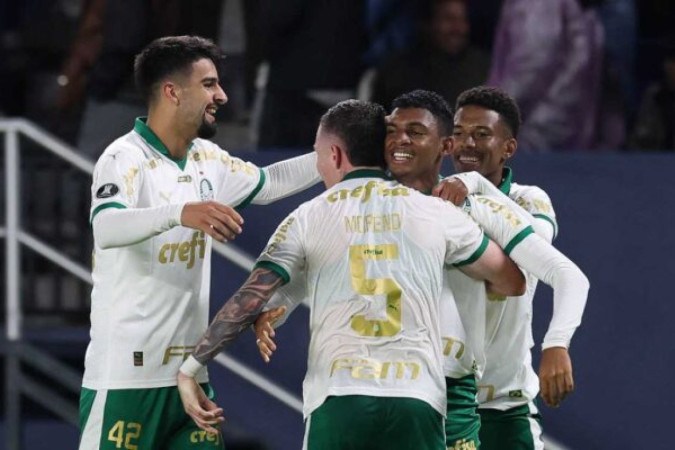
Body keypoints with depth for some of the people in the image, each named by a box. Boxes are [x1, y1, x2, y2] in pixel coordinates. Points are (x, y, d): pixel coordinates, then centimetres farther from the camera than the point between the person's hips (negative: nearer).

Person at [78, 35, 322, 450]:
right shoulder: (126, 159, -14)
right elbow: (105, 228, -33)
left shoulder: (207, 159, 12)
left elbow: (268, 183, 31)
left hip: (188, 372, 8)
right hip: (127, 374, -8)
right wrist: (180, 212, -48)